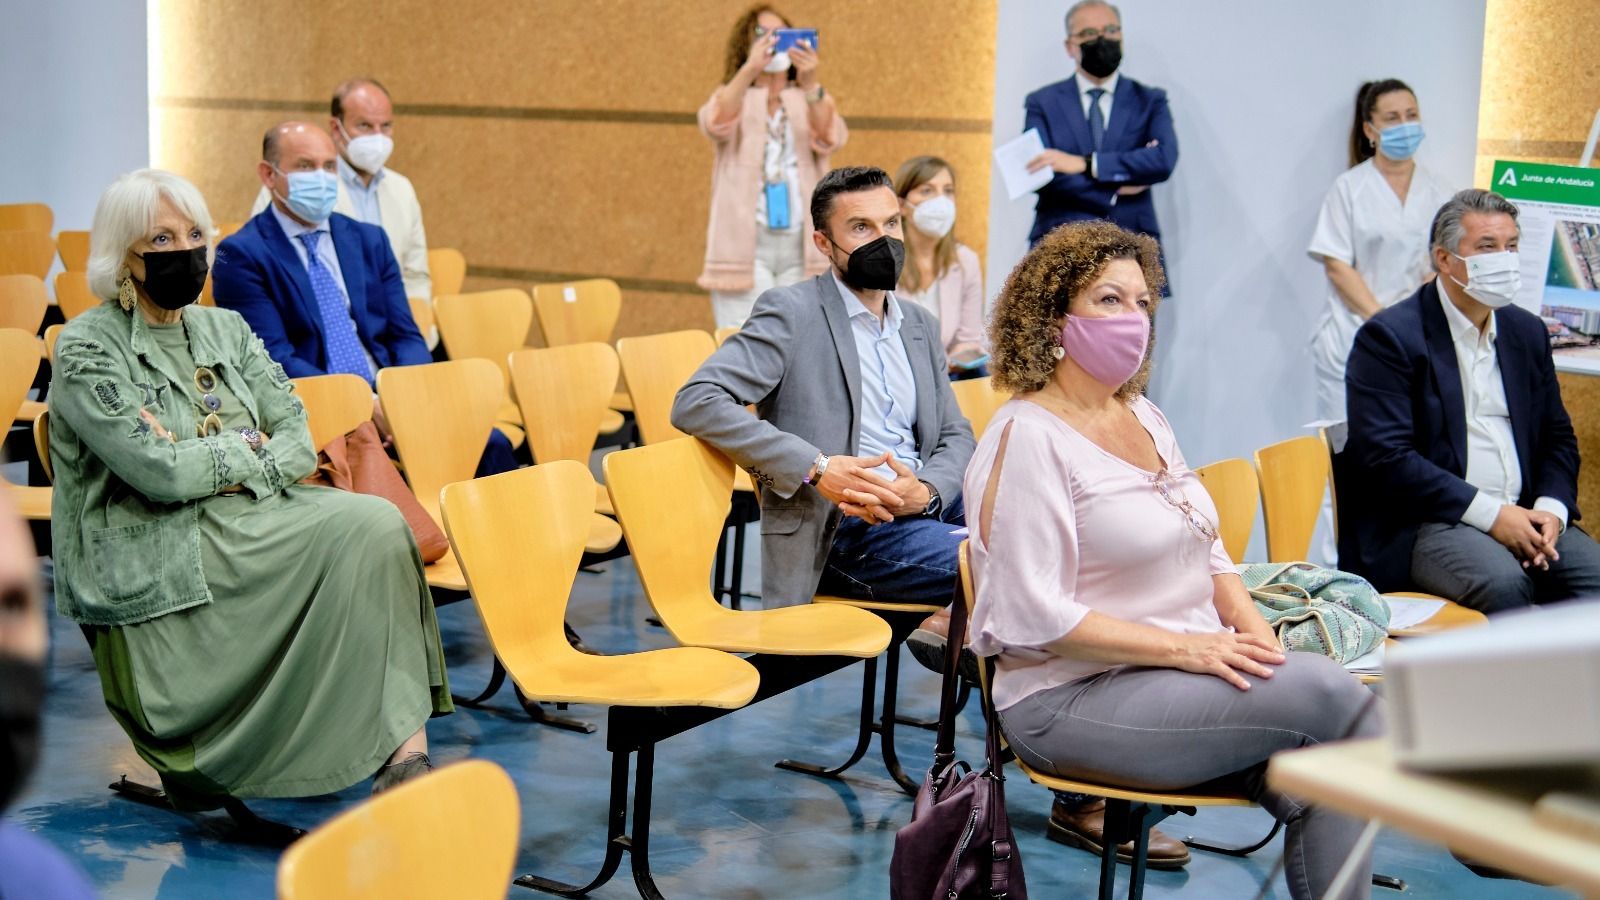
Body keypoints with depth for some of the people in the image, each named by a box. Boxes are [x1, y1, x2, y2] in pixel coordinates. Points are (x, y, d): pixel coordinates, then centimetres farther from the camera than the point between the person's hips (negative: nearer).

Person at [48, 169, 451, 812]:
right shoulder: (86, 349, -4)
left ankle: (406, 745, -30)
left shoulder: (225, 329, 16)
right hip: (158, 556, -6)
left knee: (376, 527, -23)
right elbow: (159, 471, -16)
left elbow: (297, 440, 7)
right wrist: (242, 450, -1)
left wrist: (222, 471, -10)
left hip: (251, 519, 6)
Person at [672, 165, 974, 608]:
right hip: (841, 529, -8)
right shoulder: (790, 311, -4)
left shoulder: (921, 324, 19)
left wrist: (926, 492, -8)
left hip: (923, 507, 8)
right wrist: (816, 468, -22)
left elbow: (955, 435, 18)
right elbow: (695, 403, -14)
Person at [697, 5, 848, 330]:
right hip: (744, 242, -1)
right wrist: (750, 70, -29)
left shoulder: (813, 100, 15)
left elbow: (830, 139, -9)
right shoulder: (732, 98, 12)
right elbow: (715, 124, -13)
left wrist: (811, 86, -27)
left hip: (802, 244, 2)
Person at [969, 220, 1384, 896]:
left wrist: (1253, 631, -1)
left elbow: (1206, 553, 20)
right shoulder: (1028, 436, -11)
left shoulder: (1146, 418, 15)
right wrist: (1181, 646, -20)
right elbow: (1034, 616, -17)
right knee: (1338, 697, -22)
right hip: (1074, 699, -7)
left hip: (1194, 670, 7)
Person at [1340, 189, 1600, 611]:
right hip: (1422, 525, -6)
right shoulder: (1389, 337, -5)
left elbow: (1558, 438, 20)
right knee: (1504, 583, -33)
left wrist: (1550, 510, -2)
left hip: (1521, 516, 6)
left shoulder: (1527, 332, 16)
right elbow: (1386, 457, -14)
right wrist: (1488, 513, -17)